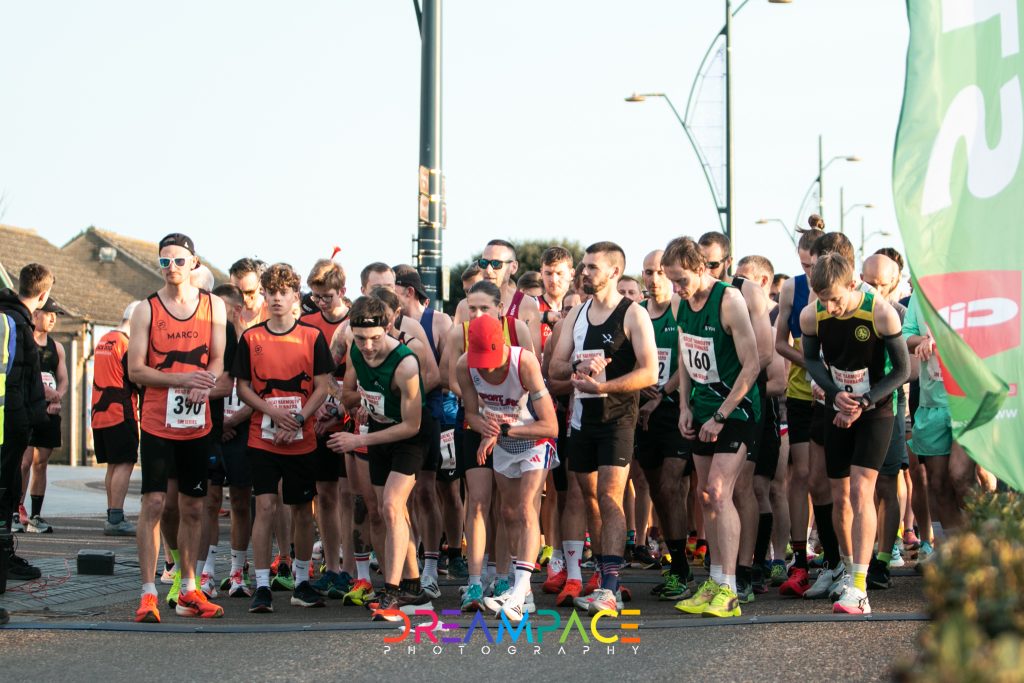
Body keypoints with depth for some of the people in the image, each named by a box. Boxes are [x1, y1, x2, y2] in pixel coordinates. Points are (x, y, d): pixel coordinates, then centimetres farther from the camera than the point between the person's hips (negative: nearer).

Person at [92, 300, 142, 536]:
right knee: (125, 464, -8)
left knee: (113, 465, 14)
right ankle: (116, 519, -13)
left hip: (100, 413, 9)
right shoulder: (127, 344, -11)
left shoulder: (103, 341, 17)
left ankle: (112, 516, 16)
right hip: (121, 413, -9)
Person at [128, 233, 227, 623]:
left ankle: (187, 591, 20)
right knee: (153, 503, -9)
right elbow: (136, 371, -6)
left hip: (197, 423, 3)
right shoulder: (146, 310, -1)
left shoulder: (213, 307, 6)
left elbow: (218, 359, 4)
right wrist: (182, 379, -19)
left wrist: (205, 382, -19)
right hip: (157, 423, -3)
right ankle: (148, 594, -6)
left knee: (193, 508, 9)